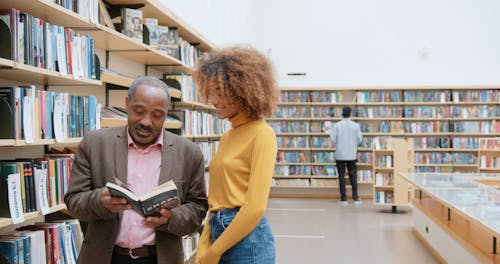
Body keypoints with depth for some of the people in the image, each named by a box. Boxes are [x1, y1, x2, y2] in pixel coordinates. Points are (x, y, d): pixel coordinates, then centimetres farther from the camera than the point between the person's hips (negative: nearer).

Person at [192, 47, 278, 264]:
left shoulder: (261, 134, -11)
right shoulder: (228, 136, 11)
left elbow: (255, 207, -16)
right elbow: (218, 199, 12)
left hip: (247, 240, -7)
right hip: (221, 232, 7)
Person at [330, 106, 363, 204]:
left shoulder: (336, 125, -8)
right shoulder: (355, 125, -3)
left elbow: (332, 140, -10)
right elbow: (359, 139, 0)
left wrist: (334, 145, 12)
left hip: (340, 155, -1)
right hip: (352, 155, 1)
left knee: (341, 176, 5)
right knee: (353, 176, 9)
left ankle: (344, 198, 6)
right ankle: (355, 197, 7)